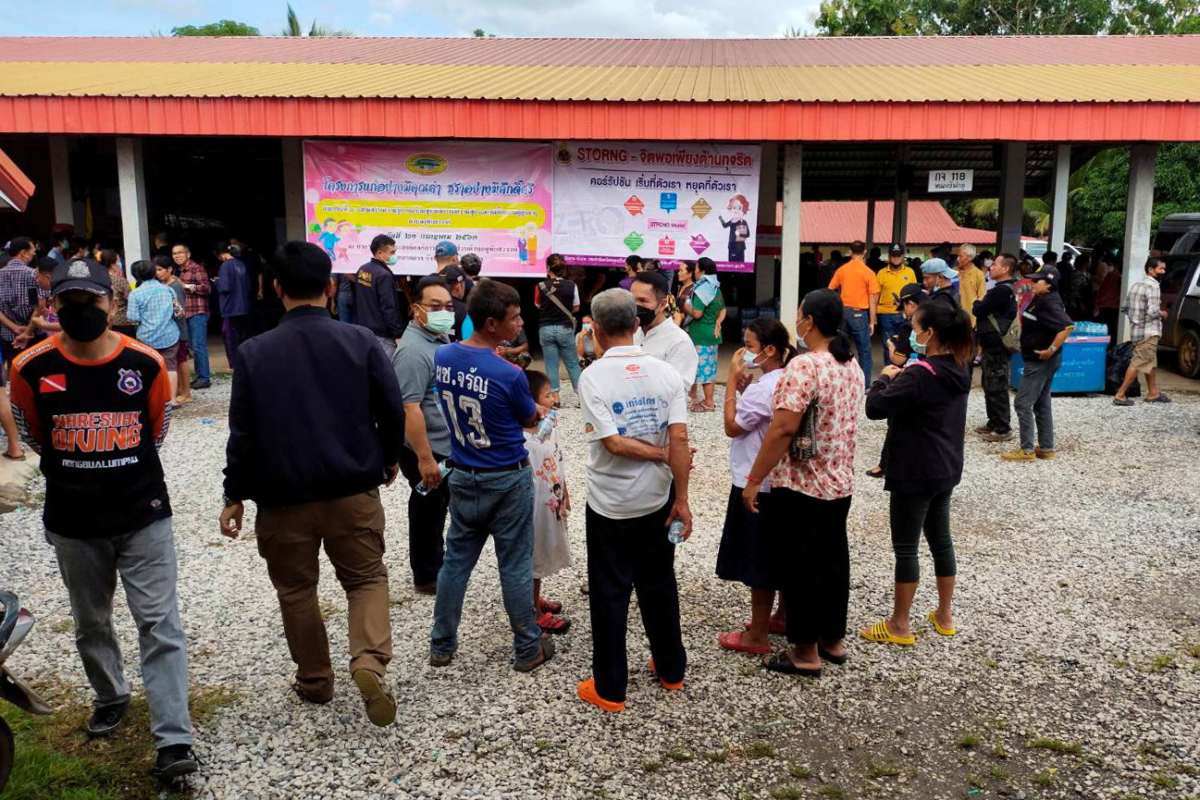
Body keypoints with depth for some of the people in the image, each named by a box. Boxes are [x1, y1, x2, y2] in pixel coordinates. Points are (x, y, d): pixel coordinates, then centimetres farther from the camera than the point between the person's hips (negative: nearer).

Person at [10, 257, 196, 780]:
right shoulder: (32, 368, -8)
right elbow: (35, 437, 10)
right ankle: (111, 696, 44)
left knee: (159, 624, -4)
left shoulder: (146, 363, -8)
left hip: (144, 515, -1)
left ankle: (173, 741, 0)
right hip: (73, 522, 2)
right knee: (91, 624, 19)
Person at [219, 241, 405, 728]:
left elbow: (242, 433, -5)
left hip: (283, 496, 0)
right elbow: (393, 412, -4)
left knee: (296, 589, 18)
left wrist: (236, 495, 6)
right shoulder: (361, 342, -7)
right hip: (354, 491, 0)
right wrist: (389, 460, 15)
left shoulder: (255, 352, -7)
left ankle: (314, 681, 30)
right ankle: (369, 662, -9)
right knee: (366, 578, 14)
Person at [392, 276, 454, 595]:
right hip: (427, 449, -9)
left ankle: (436, 564, 36)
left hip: (444, 445, 9)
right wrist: (425, 459, -28)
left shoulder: (441, 338, 7)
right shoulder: (413, 351, -24)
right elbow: (409, 409, -28)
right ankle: (426, 577, 20)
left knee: (439, 509, 21)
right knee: (428, 511, 5)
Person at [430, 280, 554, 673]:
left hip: (463, 477, 5)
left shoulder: (442, 357, -6)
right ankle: (528, 649, 22)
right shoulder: (509, 375, -22)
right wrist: (540, 410, 18)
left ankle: (441, 645, 28)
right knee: (515, 566, 7)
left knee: (456, 560, 16)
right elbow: (531, 419, -4)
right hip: (508, 481, -5)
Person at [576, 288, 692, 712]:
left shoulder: (593, 376, -15)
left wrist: (663, 456, -8)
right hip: (657, 499, 4)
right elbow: (679, 439, -10)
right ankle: (671, 670, 32)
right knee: (659, 585, 18)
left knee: (610, 593, 6)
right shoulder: (665, 373, -5)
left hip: (610, 503, -4)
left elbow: (613, 442, -20)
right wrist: (681, 499, -6)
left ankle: (610, 689, 16)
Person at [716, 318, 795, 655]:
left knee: (758, 561, 1)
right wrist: (745, 388, 1)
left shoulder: (764, 387, -23)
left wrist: (732, 381, -14)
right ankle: (783, 617, 34)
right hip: (776, 480, 10)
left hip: (756, 484, -10)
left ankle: (757, 635, 12)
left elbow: (732, 427, -17)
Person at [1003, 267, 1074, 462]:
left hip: (1041, 361, -11)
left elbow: (1067, 326, -30)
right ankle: (1046, 448, 21)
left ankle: (1027, 450, -2)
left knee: (1023, 403, -7)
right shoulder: (1039, 300, 11)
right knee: (1041, 404, 15)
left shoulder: (1050, 302, -19)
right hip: (1038, 360, 11)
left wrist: (1052, 349, -27)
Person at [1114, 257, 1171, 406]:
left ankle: (1153, 393, 28)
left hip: (1136, 330, 10)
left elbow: (1125, 308, 14)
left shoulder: (1136, 285, 12)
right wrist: (1162, 314, -4)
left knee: (1151, 363, 19)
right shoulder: (1153, 287, -15)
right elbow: (1152, 312, -23)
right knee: (1138, 364, -7)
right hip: (1148, 332, -10)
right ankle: (1120, 396, -8)